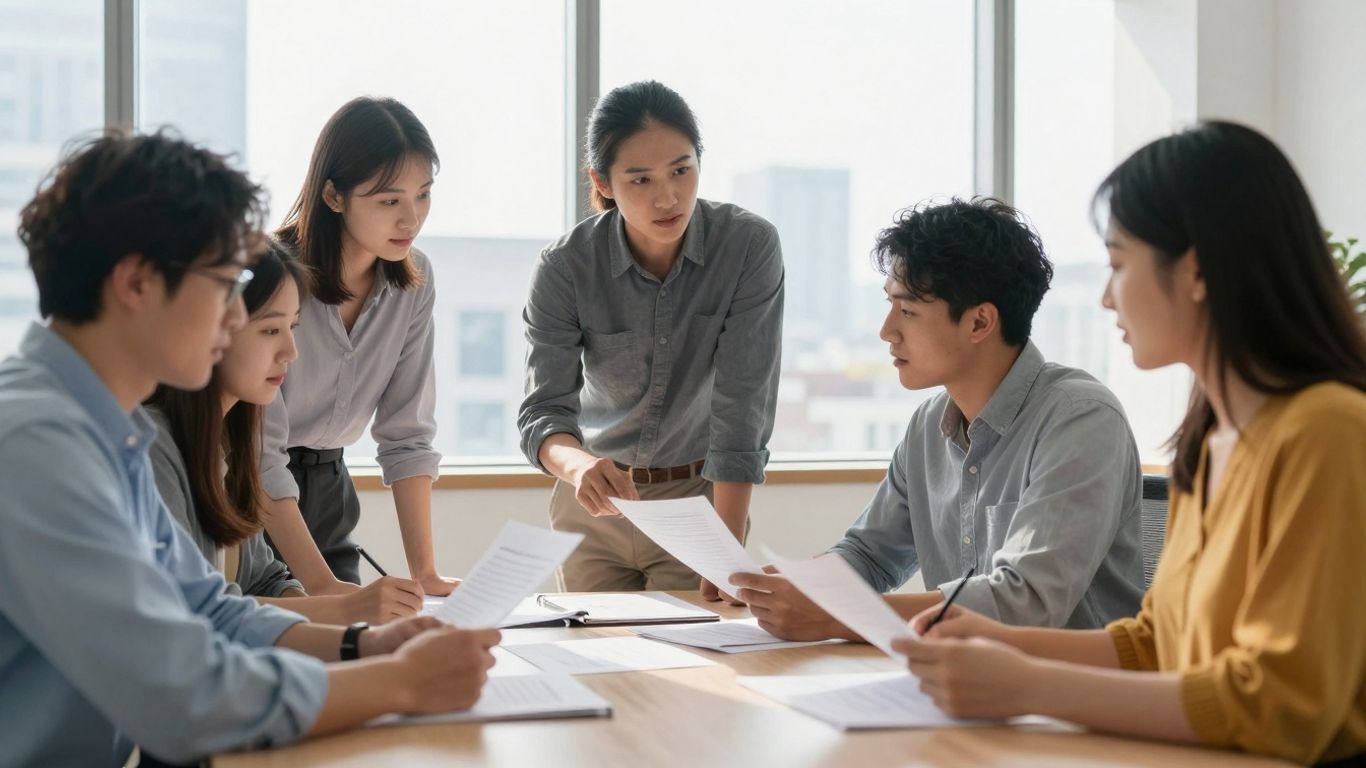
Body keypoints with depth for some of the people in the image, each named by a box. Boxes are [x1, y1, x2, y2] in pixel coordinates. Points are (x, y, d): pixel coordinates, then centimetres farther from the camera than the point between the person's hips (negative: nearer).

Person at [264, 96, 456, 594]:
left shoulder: (413, 281, -6)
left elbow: (407, 433, -4)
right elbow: (258, 451, -27)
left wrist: (424, 572, -11)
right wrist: (321, 584, -33)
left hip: (325, 486, 5)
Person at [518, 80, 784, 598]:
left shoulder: (750, 246, -19)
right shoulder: (563, 268, -16)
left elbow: (741, 411, -22)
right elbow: (543, 411, -19)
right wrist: (580, 465, -43)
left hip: (703, 498, -1)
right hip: (593, 503, 1)